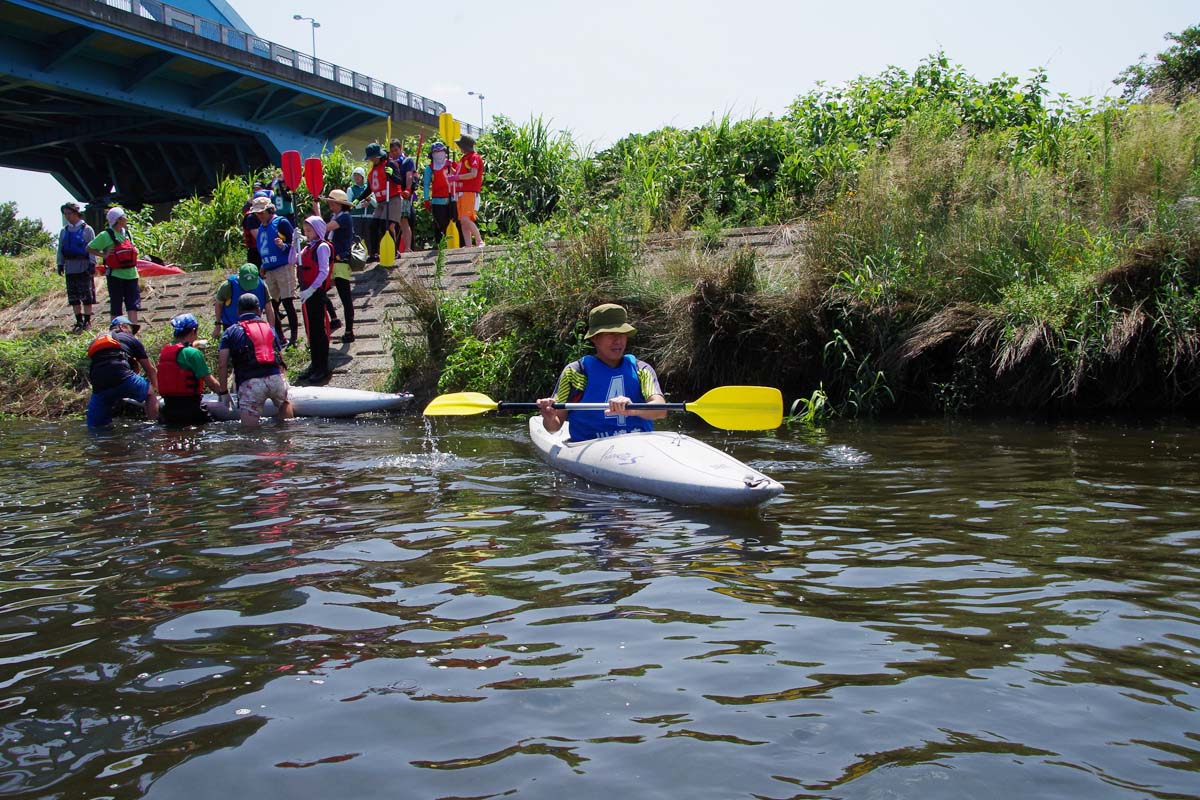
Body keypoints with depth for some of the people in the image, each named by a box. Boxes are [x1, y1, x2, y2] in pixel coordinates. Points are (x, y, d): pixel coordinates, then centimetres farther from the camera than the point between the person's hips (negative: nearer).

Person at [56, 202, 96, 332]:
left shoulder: (87, 229, -3)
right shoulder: (64, 231, 11)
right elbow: (60, 249, 16)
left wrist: (92, 264, -10)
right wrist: (60, 264, 9)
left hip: (84, 268, -5)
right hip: (70, 269, 5)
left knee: (87, 296, -1)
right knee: (73, 297, 7)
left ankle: (87, 321, 6)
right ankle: (79, 321, 14)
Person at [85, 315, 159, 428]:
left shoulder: (95, 341, 33)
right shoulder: (131, 339, 23)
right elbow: (151, 370, 29)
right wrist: (155, 390, 43)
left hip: (99, 387, 3)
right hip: (122, 377, -3)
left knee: (95, 428, 14)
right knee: (150, 393, 21)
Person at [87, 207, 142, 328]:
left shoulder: (127, 234, 10)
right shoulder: (106, 235, -8)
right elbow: (89, 248, -2)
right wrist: (103, 255, -11)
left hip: (130, 274, 5)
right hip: (115, 275, -5)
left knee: (133, 301, -3)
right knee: (116, 304, 3)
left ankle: (134, 325, -6)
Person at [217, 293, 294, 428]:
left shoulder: (231, 332, 13)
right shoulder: (270, 329, 22)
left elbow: (222, 365, 3)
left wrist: (223, 391, 9)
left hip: (250, 383, -3)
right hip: (276, 378, 3)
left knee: (249, 429, 1)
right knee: (283, 401, 35)